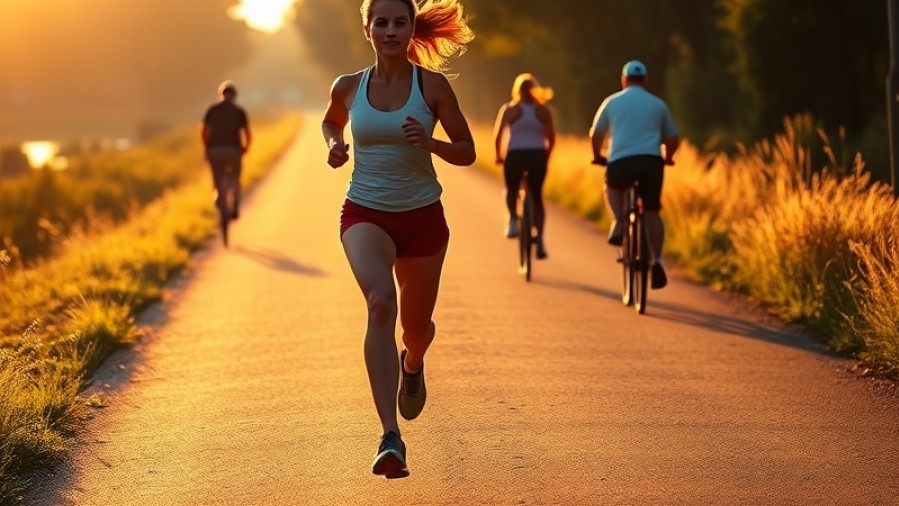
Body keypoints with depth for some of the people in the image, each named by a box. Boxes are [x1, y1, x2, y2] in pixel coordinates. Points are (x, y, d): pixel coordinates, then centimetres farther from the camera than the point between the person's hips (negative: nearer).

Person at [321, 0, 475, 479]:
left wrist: (430, 142, -19)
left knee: (416, 324, 16)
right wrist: (333, 145, 1)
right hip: (364, 213, -1)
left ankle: (413, 365, 59)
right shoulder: (348, 87, 0)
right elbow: (330, 121, 23)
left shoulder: (432, 85, -5)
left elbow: (466, 152, 0)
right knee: (380, 303, -28)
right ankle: (390, 438, -36)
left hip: (421, 216, 1)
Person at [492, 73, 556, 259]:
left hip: (515, 155, -1)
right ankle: (539, 238, 2)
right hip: (537, 156, 1)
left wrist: (498, 155, 9)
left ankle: (513, 220, -4)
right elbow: (551, 137, 1)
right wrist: (546, 156, 15)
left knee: (511, 191, 23)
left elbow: (498, 135, -4)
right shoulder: (543, 111, 6)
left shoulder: (509, 109, 2)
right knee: (537, 196, 13)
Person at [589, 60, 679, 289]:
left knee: (612, 186, 30)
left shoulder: (612, 101, 14)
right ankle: (657, 260, -5)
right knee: (652, 212, 9)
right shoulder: (658, 104, 17)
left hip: (620, 161, -1)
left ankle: (618, 225, 6)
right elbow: (673, 139, 18)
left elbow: (595, 134, 14)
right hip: (651, 161, 1)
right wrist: (667, 158, 37)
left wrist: (597, 156, 31)